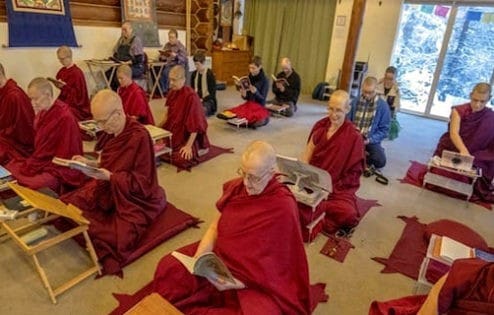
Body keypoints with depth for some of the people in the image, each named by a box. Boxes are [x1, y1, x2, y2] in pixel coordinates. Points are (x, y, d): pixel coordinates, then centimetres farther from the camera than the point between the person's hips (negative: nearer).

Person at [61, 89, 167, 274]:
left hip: (135, 199, -8)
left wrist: (109, 177, -27)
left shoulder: (139, 137, -25)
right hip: (109, 191, 8)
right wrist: (90, 163, -5)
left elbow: (142, 182, -21)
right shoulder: (111, 133, -2)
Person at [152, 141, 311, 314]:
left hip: (259, 281, -5)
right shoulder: (236, 187, -5)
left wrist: (238, 283, -25)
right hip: (220, 258, 5)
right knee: (168, 266, -7)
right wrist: (198, 258, -13)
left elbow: (276, 264, -16)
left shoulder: (283, 207, -21)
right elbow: (215, 228, 2)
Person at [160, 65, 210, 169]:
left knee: (181, 159, -26)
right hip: (174, 131, 8)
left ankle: (199, 149, 4)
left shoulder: (191, 96, -22)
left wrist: (188, 146, -24)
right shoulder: (172, 92, 1)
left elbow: (195, 124, -23)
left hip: (188, 134, -7)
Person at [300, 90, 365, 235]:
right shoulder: (321, 125, 5)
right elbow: (307, 155, 7)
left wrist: (329, 187, -16)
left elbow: (354, 172, -7)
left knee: (347, 214, -29)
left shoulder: (354, 137, -8)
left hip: (338, 187, -3)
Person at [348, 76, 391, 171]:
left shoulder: (383, 106, -3)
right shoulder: (355, 102, 4)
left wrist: (370, 139, -17)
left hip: (371, 140, -1)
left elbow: (384, 130, -1)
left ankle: (363, 159, 7)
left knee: (380, 161, -30)